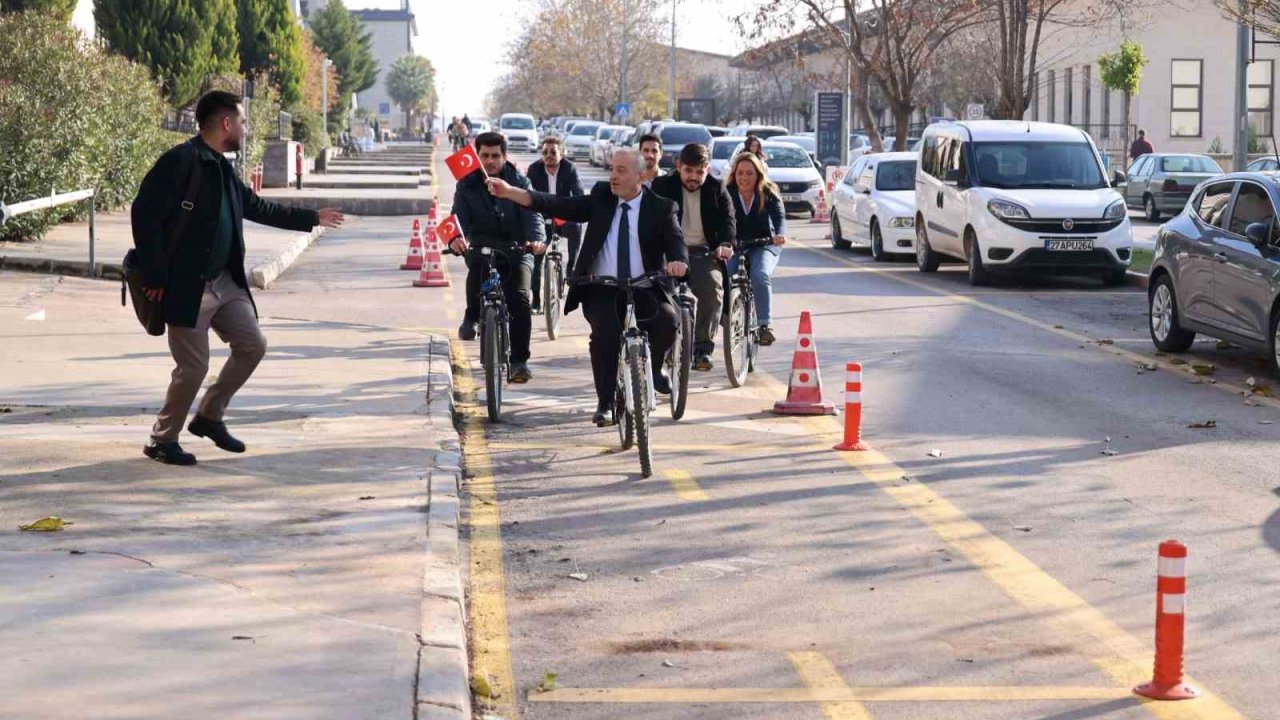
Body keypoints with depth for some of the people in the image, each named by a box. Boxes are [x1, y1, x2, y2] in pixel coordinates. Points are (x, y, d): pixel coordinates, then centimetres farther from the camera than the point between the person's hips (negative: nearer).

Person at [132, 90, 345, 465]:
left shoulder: (222, 168, 13)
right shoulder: (179, 161, -16)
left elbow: (258, 207, 26)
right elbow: (144, 213, -21)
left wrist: (311, 218, 31)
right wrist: (156, 276, -21)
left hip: (224, 282, 9)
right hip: (186, 287, -9)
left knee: (252, 345, 9)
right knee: (194, 365, -6)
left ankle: (209, 417, 24)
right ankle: (162, 441, 13)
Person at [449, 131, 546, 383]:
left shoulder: (519, 182, -1)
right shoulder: (467, 185, 2)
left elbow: (532, 213, -14)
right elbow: (459, 216, -10)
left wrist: (537, 239, -35)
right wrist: (456, 238, -34)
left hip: (517, 250, -1)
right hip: (481, 248, 1)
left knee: (520, 300, -19)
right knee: (477, 269, -31)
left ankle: (520, 361, -10)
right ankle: (472, 317, 0)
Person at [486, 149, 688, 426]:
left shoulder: (660, 207, 2)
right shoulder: (601, 198, 7)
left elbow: (676, 241, -9)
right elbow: (559, 206, -1)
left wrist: (678, 261, -35)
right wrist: (509, 192, -12)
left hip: (644, 289, 0)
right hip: (601, 290, 0)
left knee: (667, 321, -27)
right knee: (605, 331, -28)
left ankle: (651, 368, 7)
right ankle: (605, 403, -12)